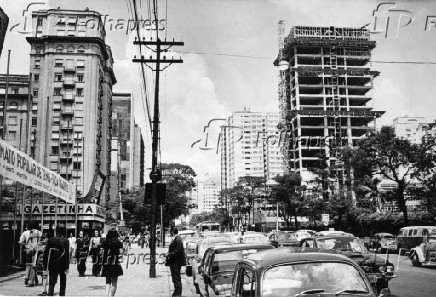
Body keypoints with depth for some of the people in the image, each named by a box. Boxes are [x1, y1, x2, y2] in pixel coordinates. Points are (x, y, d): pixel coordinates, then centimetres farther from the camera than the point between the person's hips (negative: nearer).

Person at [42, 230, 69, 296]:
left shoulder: (51, 240, -1)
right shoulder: (65, 241, -6)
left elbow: (46, 253, -2)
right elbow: (67, 254, -10)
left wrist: (45, 265, 3)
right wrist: (67, 267, -8)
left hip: (52, 265, 1)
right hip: (62, 265, -1)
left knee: (51, 283, 5)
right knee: (62, 282, 15)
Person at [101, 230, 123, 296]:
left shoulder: (104, 243, 1)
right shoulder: (119, 243, -2)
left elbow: (102, 254, -1)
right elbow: (121, 254, -6)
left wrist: (102, 263, 5)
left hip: (106, 265, 2)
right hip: (115, 265, -2)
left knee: (108, 282, 14)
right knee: (114, 283, 8)